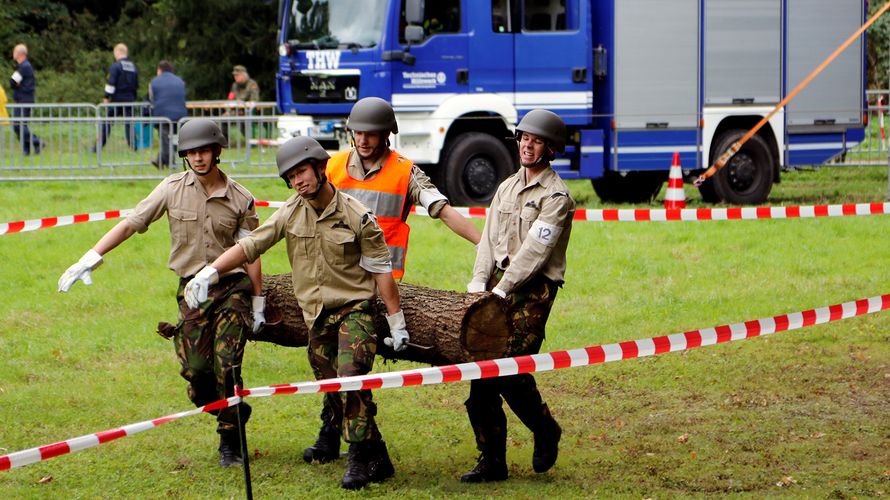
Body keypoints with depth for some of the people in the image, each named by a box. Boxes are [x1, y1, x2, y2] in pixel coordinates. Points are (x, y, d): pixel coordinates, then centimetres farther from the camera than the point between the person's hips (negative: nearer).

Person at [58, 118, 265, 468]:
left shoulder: (240, 199, -1)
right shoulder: (173, 189, 1)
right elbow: (130, 224, 2)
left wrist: (258, 303, 4)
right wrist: (90, 259, -5)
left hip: (232, 286, -2)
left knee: (226, 365, -14)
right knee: (195, 370, -6)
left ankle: (231, 443, 0)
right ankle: (235, 416, 22)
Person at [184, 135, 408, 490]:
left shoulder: (356, 216, -10)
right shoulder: (291, 213, 2)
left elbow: (381, 270, -5)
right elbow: (251, 244, -1)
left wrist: (396, 323, -5)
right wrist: (208, 273, -14)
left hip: (355, 308, -5)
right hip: (317, 316, 5)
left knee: (351, 379, -21)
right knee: (334, 389, 7)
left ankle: (359, 461, -15)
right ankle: (377, 461, 17)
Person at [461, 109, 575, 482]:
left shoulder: (556, 196, -5)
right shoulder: (507, 188, 19)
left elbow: (534, 250, -12)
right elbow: (489, 239, 13)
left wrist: (501, 291, -16)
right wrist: (479, 283, -1)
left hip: (533, 290, -7)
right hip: (498, 285, 7)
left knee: (510, 370, -15)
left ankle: (546, 432, 12)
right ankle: (492, 461, 6)